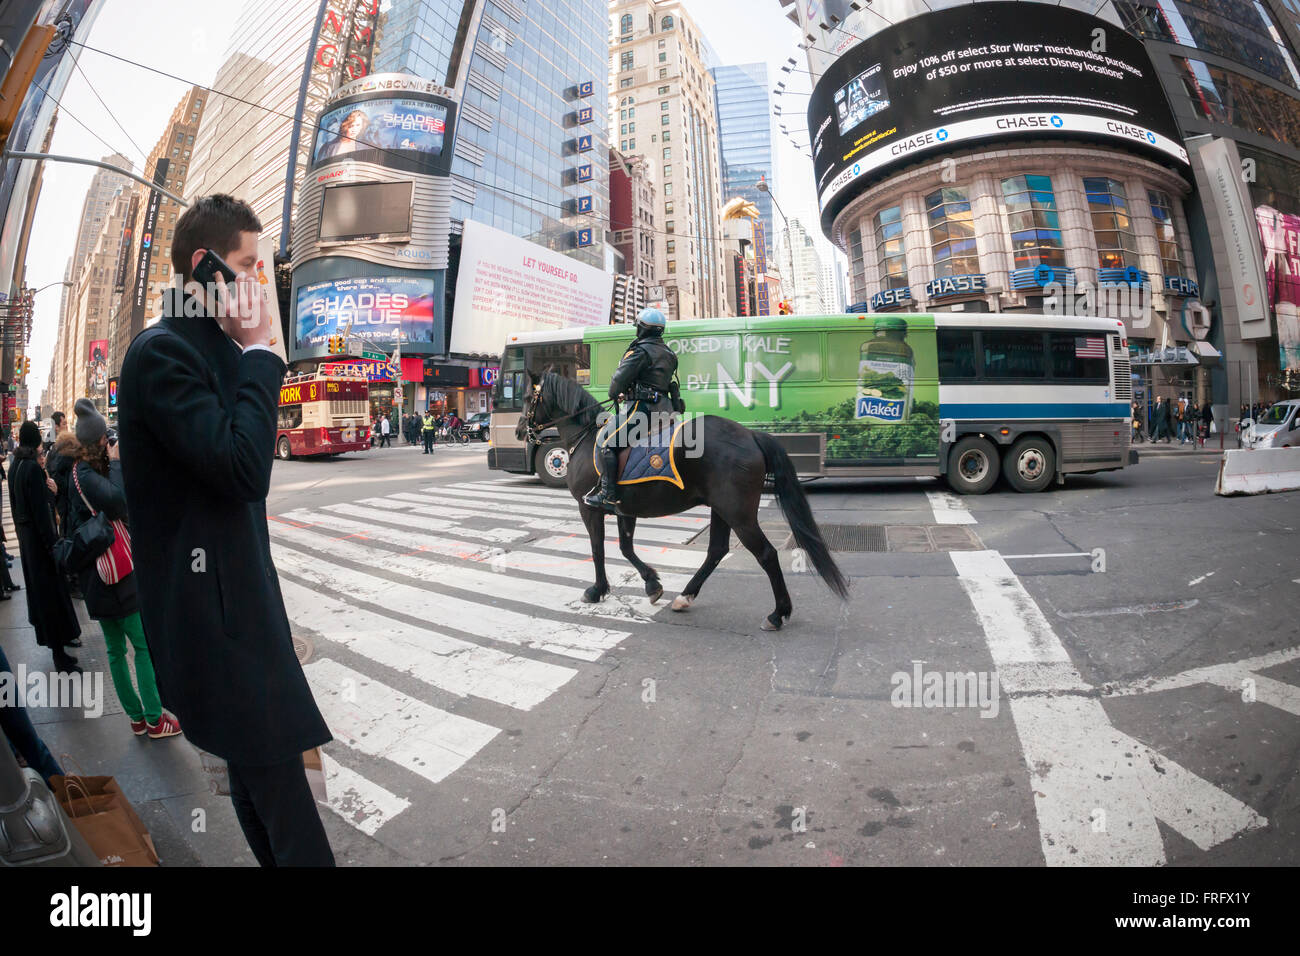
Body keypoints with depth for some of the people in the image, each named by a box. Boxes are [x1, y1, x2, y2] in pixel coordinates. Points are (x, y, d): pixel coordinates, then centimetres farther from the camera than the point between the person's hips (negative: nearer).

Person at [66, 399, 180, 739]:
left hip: (98, 580, 9)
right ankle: (154, 720, 4)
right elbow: (118, 501, -34)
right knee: (144, 646, -1)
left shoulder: (83, 472, 10)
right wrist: (116, 463, -20)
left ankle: (137, 718, 23)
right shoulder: (85, 474, -17)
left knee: (116, 650, 13)